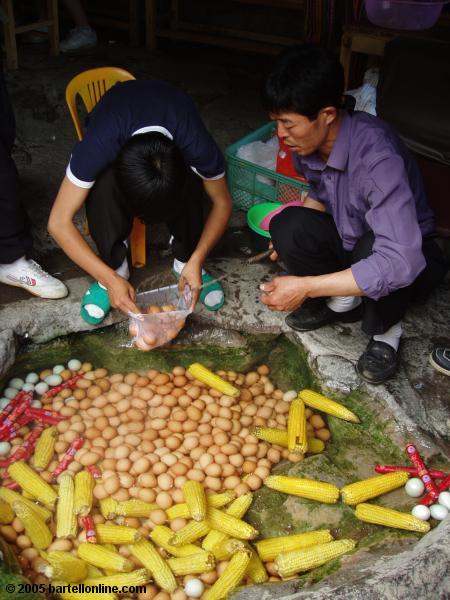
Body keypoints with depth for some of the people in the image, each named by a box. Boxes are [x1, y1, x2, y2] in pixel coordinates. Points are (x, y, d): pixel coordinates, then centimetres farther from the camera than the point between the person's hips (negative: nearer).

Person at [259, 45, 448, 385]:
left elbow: (399, 262, -43)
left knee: (369, 251, -40)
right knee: (288, 226, -23)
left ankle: (386, 330, -8)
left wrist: (306, 286, -40)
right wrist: (290, 235, -11)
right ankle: (342, 301, 1)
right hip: (350, 238, 6)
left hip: (410, 256, -5)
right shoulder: (309, 143, -14)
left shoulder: (377, 156, -36)